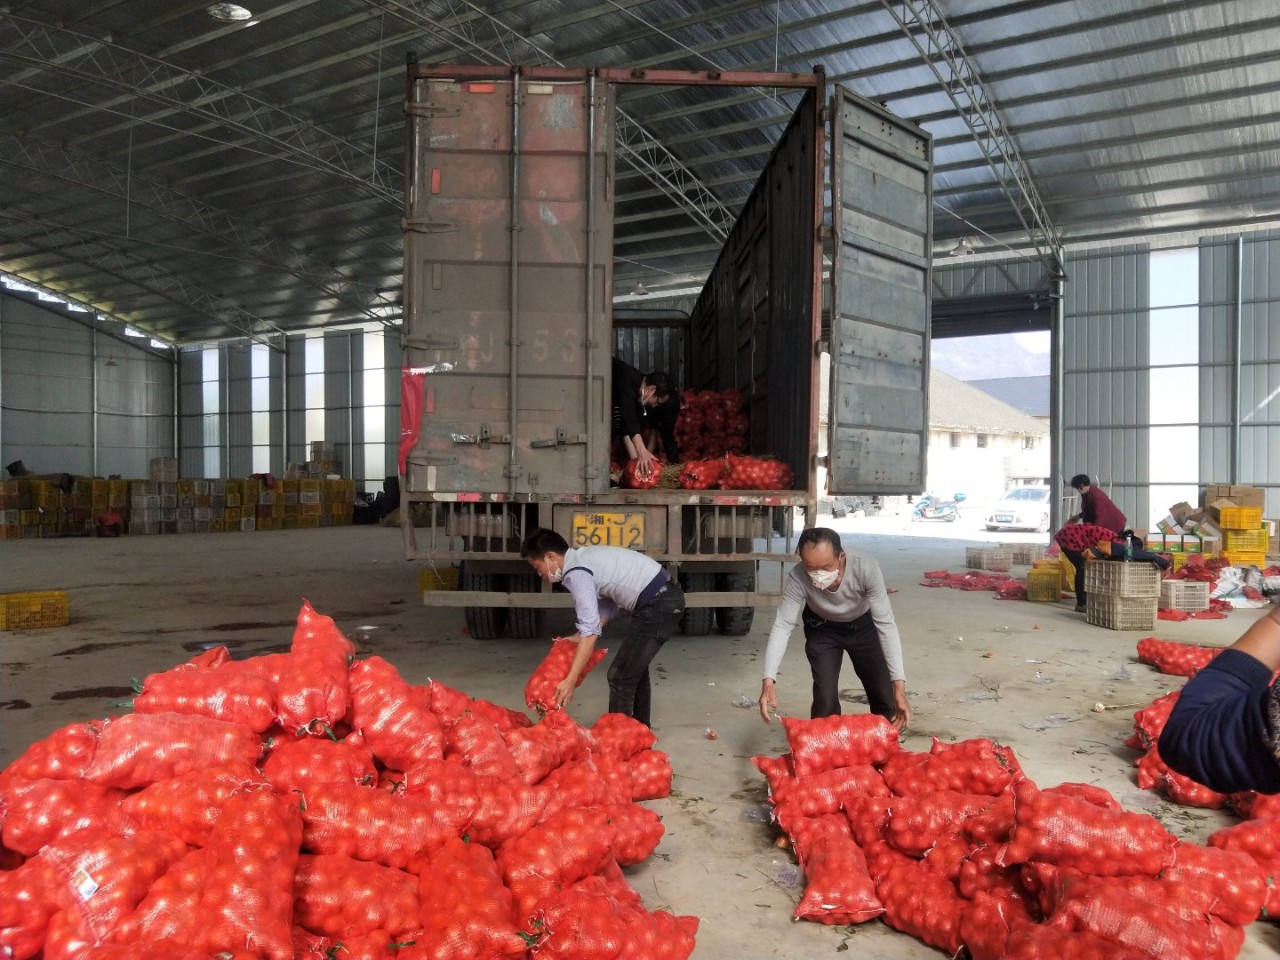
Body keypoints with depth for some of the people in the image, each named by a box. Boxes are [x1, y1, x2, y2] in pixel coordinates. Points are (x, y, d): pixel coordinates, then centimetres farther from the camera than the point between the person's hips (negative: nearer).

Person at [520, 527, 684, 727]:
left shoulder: (576, 573, -16)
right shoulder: (582, 558, 13)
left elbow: (591, 630, -23)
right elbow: (607, 604, 18)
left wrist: (570, 681, -23)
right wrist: (577, 638, 11)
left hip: (657, 605, -10)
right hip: (666, 597, 10)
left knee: (620, 675, -3)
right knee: (634, 668, 23)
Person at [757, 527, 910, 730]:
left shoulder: (867, 569, -38)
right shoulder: (796, 578, -37)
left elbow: (886, 624, -33)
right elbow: (783, 626, -33)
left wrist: (899, 684, -36)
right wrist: (769, 681, -44)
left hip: (863, 626, 1)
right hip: (822, 629, 0)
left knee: (884, 695, 1)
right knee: (825, 696, -13)